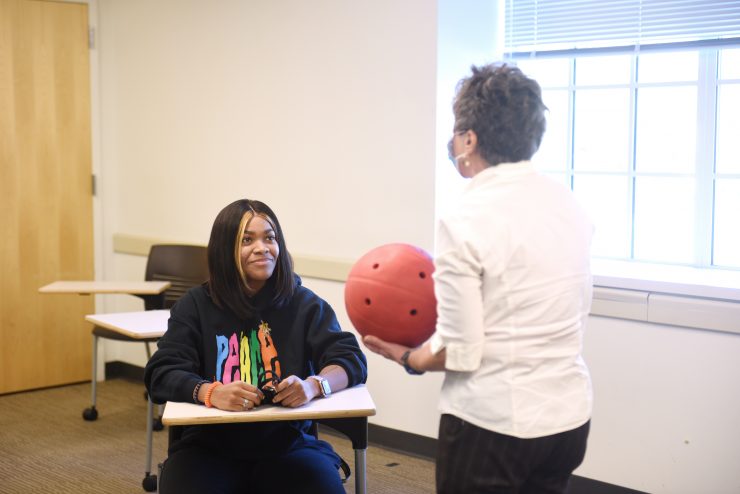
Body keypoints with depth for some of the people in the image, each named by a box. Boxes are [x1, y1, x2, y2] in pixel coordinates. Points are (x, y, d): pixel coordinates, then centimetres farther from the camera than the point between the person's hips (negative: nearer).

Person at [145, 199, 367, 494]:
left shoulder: (304, 304, 4)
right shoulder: (196, 305, 4)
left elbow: (351, 359, -4)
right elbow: (162, 374, -3)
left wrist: (313, 385, -28)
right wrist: (211, 392, -25)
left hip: (288, 445, 1)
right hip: (210, 447, 0)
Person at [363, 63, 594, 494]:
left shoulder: (465, 221, -17)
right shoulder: (570, 205, 1)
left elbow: (460, 354, -16)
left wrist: (408, 358, 5)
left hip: (492, 422, -6)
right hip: (570, 415, 6)